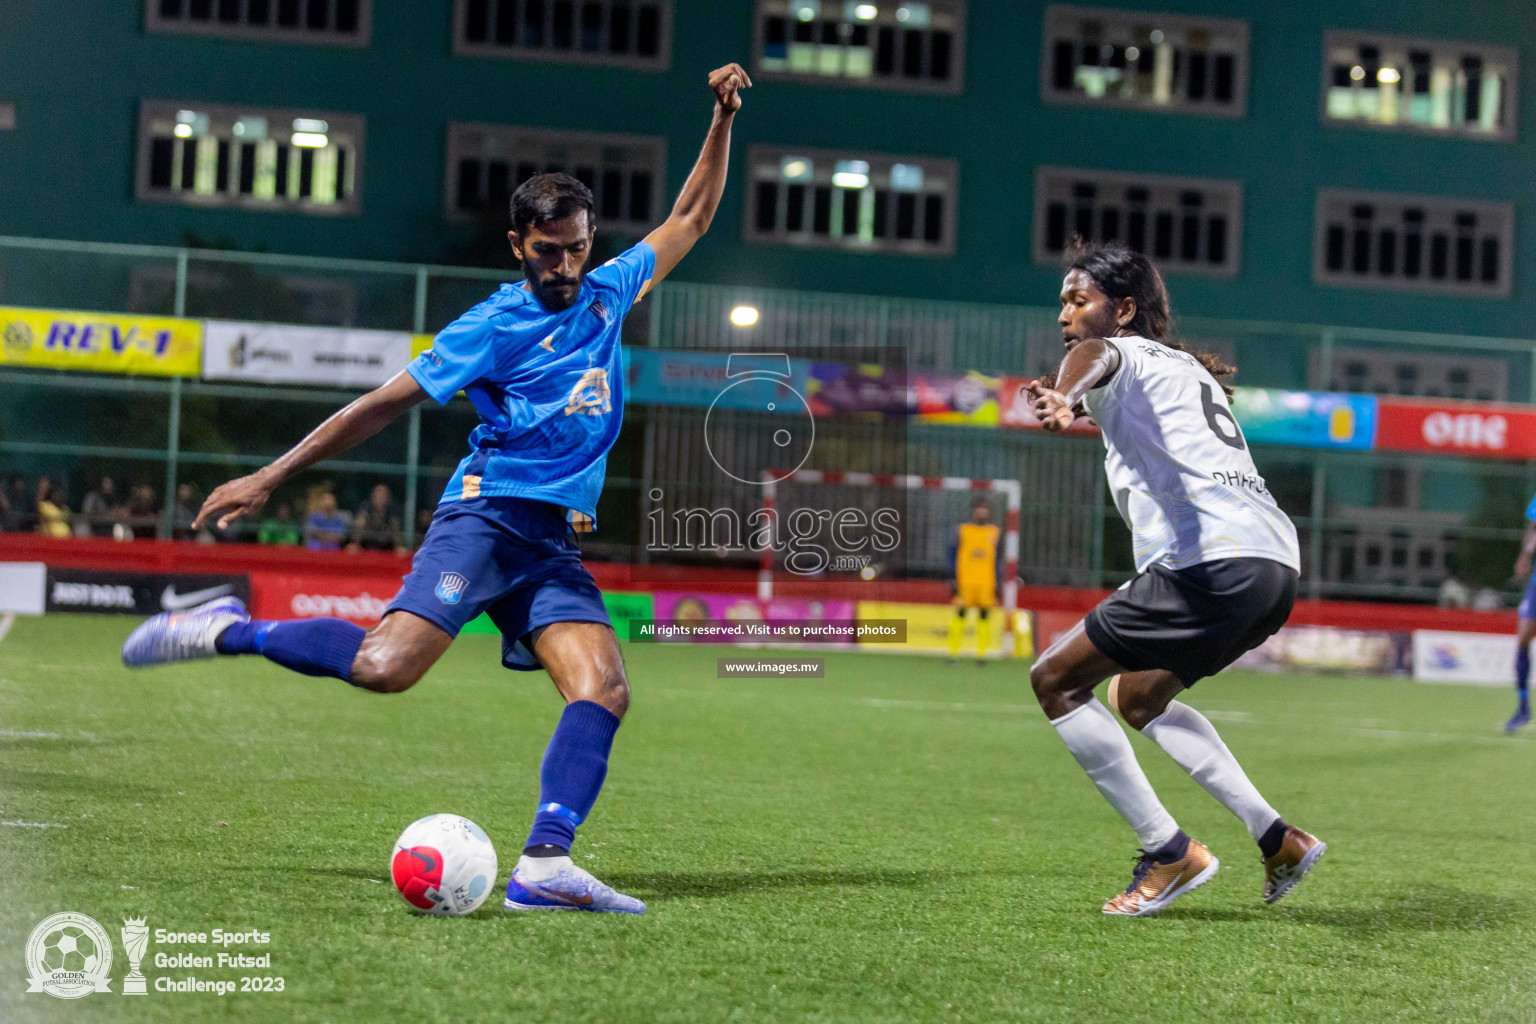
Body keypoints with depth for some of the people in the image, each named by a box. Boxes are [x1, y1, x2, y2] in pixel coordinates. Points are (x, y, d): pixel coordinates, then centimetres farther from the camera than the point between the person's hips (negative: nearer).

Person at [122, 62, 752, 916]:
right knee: (387, 666, -25)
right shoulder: (495, 326, -1)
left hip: (557, 543, 6)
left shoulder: (609, 293, 16)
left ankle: (545, 865, -27)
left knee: (604, 688, -18)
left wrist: (723, 121, 20)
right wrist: (271, 478, 0)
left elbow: (690, 219, 29)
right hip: (488, 514, -5)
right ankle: (231, 631, -5)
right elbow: (386, 403, 0)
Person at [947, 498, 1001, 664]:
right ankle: (953, 652, 0)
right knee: (960, 615, -4)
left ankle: (982, 654, 3)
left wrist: (997, 584, 11)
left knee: (984, 616, -1)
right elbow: (955, 555, 5)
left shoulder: (994, 532, 12)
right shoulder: (963, 530, 5)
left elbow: (996, 558, 17)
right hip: (965, 582, -2)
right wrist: (954, 581, -2)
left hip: (986, 583, 2)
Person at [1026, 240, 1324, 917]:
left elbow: (1093, 355, -24)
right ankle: (1277, 839, 20)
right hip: (1276, 563, 10)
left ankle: (1170, 853, -3)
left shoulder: (1125, 354, 3)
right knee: (1136, 699, 27)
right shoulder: (1184, 367, 29)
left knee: (1055, 680, -2)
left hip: (1212, 560, -10)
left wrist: (1063, 396, -45)